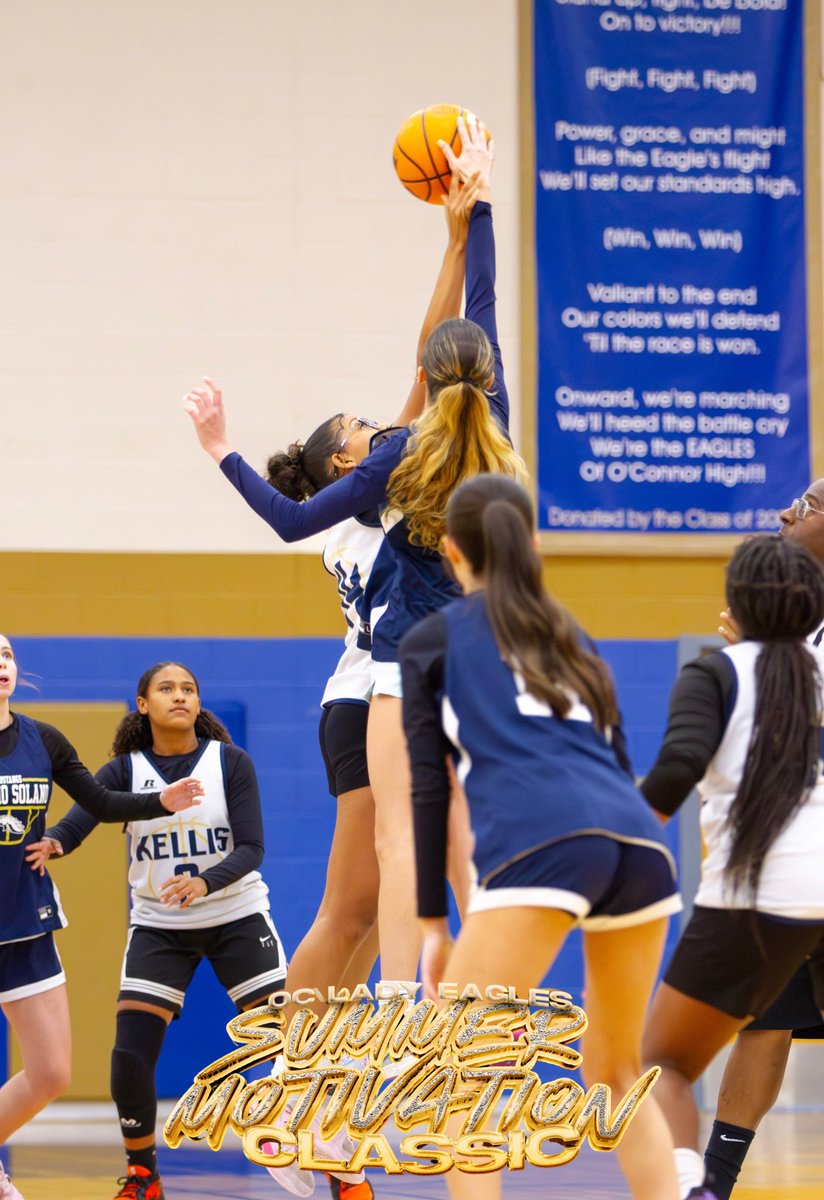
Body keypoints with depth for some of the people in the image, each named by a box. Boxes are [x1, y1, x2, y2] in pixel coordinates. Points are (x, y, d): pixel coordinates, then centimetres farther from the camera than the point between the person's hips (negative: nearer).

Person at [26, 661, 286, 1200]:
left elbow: (252, 848, -15)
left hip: (236, 917, -1)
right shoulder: (125, 770, -5)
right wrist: (52, 843, -47)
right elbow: (78, 819, -22)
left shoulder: (232, 762, -8)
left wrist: (204, 882, -35)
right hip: (158, 927, 1)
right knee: (130, 1055, -12)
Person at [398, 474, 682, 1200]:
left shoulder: (431, 640, 19)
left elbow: (430, 789, 13)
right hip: (638, 841, 5)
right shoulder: (567, 635, 32)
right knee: (618, 1076, 20)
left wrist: (433, 925, 14)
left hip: (538, 845, -5)